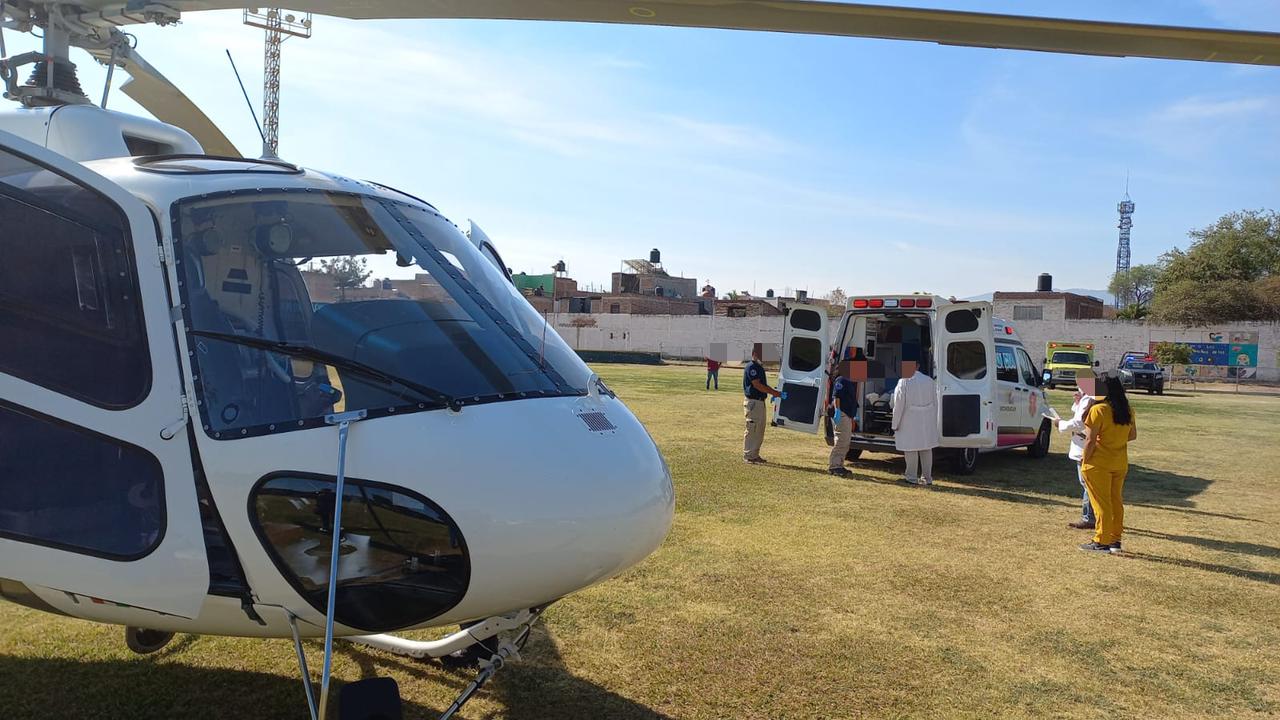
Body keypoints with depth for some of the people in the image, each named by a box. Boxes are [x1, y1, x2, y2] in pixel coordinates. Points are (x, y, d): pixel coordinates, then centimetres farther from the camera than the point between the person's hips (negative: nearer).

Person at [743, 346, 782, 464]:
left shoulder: (759, 367, 17)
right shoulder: (751, 367, -14)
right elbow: (757, 385, -20)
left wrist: (775, 392, 8)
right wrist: (773, 393, -19)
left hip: (760, 402, 10)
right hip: (752, 402, -10)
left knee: (760, 430, 14)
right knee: (752, 430, -4)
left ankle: (755, 455, 21)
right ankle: (748, 456, 3)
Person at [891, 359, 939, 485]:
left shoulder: (904, 383, -13)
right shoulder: (929, 381, 6)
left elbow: (899, 406, -12)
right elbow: (935, 403, 11)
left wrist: (895, 425, -3)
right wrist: (934, 422, 19)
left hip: (911, 422, -6)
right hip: (928, 422, 6)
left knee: (911, 449, 1)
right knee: (926, 449, 12)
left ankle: (911, 477, 6)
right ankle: (927, 477, 18)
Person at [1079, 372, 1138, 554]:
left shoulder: (1098, 410, -17)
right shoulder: (1128, 410, 4)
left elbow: (1090, 440, -17)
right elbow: (1133, 435, 14)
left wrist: (1085, 459, -6)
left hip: (1099, 464, -6)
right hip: (1120, 463, 6)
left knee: (1101, 503, 1)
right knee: (1116, 501, 14)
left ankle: (1101, 542, 6)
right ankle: (1115, 540, 19)